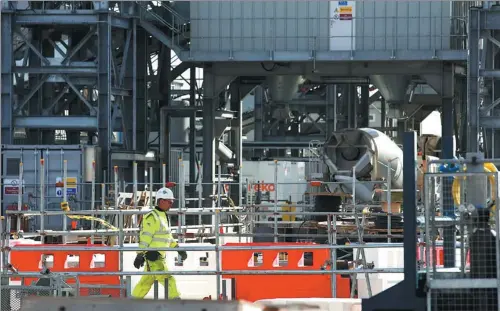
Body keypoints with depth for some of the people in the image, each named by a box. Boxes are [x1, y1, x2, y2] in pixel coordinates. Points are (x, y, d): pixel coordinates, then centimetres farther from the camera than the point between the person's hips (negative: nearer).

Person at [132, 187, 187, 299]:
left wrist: (178, 248, 18)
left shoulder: (163, 216, 17)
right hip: (153, 255, -10)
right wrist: (140, 255, -22)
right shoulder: (152, 217, -14)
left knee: (146, 281, 15)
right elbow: (145, 236, -18)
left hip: (159, 256, 10)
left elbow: (167, 236, 24)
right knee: (168, 280, -13)